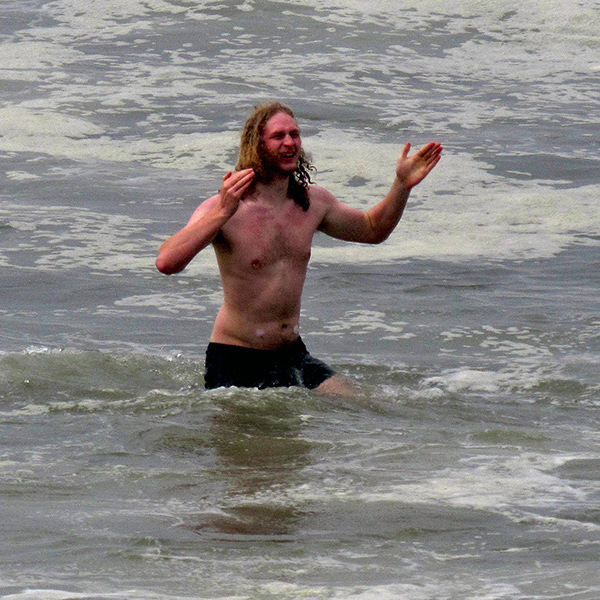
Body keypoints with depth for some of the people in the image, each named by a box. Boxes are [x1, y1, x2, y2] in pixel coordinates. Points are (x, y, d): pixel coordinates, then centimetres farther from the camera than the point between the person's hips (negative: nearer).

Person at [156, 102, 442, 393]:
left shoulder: (313, 201, 5)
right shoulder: (222, 210, -16)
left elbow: (372, 230, 24)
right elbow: (166, 262, -30)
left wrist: (402, 186, 7)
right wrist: (223, 213, -39)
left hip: (293, 355, 5)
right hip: (234, 359, -5)